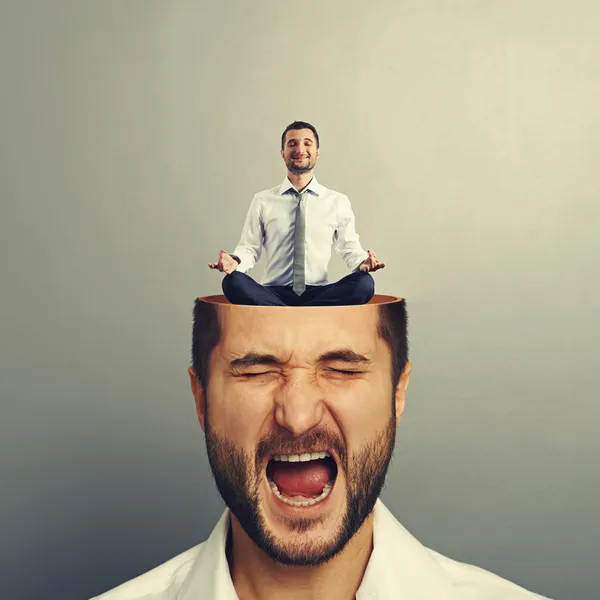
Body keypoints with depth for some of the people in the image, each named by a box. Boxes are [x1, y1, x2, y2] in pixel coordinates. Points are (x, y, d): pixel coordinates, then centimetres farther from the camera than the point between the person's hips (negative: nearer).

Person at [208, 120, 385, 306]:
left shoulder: (338, 202, 11)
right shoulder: (263, 201, 10)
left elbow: (350, 248, 15)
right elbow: (249, 248, 11)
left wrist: (363, 262, -9)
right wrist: (235, 261, -13)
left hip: (319, 294, 1)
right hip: (273, 294, 0)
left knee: (364, 283, -29)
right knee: (233, 282, -31)